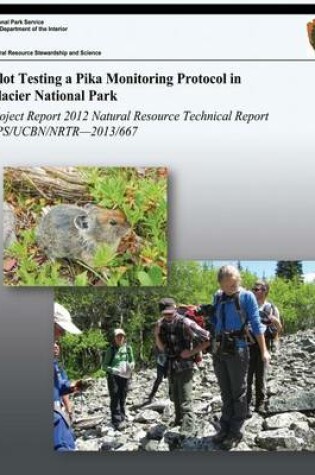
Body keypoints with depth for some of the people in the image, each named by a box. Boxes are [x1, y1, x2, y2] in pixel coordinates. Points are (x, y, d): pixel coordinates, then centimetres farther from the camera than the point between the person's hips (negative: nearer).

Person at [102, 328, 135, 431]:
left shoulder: (128, 348, 5)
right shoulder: (111, 349, -4)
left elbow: (132, 361, 14)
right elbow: (104, 365, -2)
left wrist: (131, 366, -8)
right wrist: (113, 370, -19)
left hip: (125, 376, 3)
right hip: (113, 376, -3)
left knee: (123, 399, 10)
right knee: (115, 399, -6)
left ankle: (122, 420, 21)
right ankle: (116, 422, -4)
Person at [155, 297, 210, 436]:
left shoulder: (186, 323, -18)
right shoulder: (161, 324, 1)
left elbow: (208, 339, -16)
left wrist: (192, 352, -16)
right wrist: (156, 334, -3)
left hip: (184, 366, -6)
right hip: (170, 367, 7)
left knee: (185, 401, -11)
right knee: (175, 399, 20)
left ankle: (187, 432, -10)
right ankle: (179, 422, 37)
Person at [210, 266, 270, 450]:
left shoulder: (247, 296, -6)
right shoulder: (217, 296, 8)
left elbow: (256, 324, -6)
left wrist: (263, 350, -6)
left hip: (237, 349, -5)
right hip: (219, 350, 5)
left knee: (238, 392, 4)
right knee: (225, 392, 14)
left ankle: (236, 432, 12)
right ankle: (225, 428, 23)